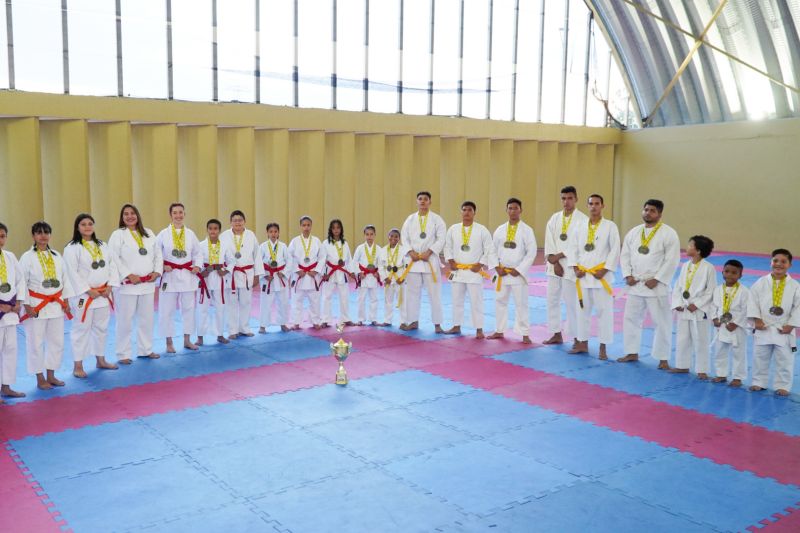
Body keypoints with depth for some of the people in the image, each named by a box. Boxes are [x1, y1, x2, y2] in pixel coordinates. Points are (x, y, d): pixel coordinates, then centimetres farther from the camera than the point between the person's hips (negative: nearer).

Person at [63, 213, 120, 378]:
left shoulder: (102, 245, 10)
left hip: (103, 294, 6)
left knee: (101, 328, 15)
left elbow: (112, 266, 9)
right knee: (81, 329, -1)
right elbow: (72, 273, -15)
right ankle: (78, 366, 7)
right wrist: (88, 291, -17)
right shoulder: (72, 248, -9)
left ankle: (100, 360, 29)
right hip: (84, 295, -6)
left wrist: (109, 286, -4)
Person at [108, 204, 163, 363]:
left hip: (147, 283, 5)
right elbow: (113, 259, -12)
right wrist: (128, 275, -17)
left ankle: (145, 349, 27)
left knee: (147, 318, 14)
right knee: (125, 320, -1)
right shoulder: (118, 234, -4)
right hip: (127, 284, -5)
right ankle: (123, 354, 9)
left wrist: (157, 271, -2)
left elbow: (158, 254, 13)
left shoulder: (148, 233, 12)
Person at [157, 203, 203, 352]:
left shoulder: (190, 234, 5)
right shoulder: (163, 234, -3)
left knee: (188, 308, 10)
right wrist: (162, 267, -15)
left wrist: (197, 266, -5)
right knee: (167, 310, 1)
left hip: (187, 276, 3)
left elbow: (198, 253, 10)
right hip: (169, 276, -3)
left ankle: (187, 340, 22)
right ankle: (169, 342, 14)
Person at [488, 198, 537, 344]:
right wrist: (497, 267, -3)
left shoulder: (527, 230, -5)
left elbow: (531, 252, -8)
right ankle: (499, 331, 25)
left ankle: (525, 334, 7)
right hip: (502, 273, 4)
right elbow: (493, 250, 10)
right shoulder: (500, 230, 6)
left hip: (518, 273, -4)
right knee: (500, 301, 12)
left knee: (521, 304, -1)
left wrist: (519, 270, -13)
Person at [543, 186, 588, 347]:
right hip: (554, 266, 5)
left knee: (572, 303, -5)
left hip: (571, 266, -5)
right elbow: (549, 242, 3)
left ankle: (578, 338, 6)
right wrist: (554, 262, -8)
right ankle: (557, 334, 22)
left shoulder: (582, 220, -6)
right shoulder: (554, 218, 8)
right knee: (552, 300, 10)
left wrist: (559, 256, -12)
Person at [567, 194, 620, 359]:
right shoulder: (581, 227, 9)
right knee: (582, 309, 11)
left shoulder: (610, 226, -4)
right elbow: (574, 248, 10)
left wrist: (604, 270, -14)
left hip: (601, 275, -4)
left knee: (604, 311, -1)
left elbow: (615, 250, -8)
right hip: (583, 276, 5)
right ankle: (583, 343, 23)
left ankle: (603, 347, 7)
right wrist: (576, 268, -2)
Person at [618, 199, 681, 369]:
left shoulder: (668, 233, -8)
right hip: (635, 284, 5)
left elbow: (672, 260, -13)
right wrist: (627, 275, -3)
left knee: (662, 322, -1)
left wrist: (656, 279, -16)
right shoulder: (634, 232, 8)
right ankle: (632, 353, 25)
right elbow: (625, 255, 10)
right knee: (631, 318, 12)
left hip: (656, 285, -5)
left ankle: (663, 358, 9)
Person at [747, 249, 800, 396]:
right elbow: (753, 301, -3)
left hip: (784, 330, 0)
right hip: (763, 328, 1)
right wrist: (756, 319, -11)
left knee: (784, 360, 6)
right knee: (760, 358, 11)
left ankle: (782, 385, 19)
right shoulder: (761, 283, -3)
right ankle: (759, 382, 25)